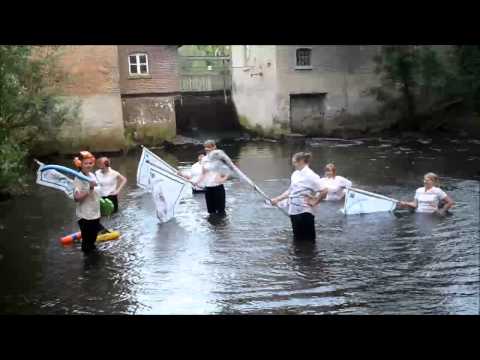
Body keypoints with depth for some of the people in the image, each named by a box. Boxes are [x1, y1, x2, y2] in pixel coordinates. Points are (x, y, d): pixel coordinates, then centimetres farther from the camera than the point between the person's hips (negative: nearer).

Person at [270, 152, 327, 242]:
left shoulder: (311, 175, -14)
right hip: (293, 211, 8)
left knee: (308, 240, 0)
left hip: (304, 212, -8)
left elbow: (324, 192, -19)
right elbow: (290, 191, 20)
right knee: (297, 238, 17)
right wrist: (277, 199, 14)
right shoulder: (295, 174, 10)